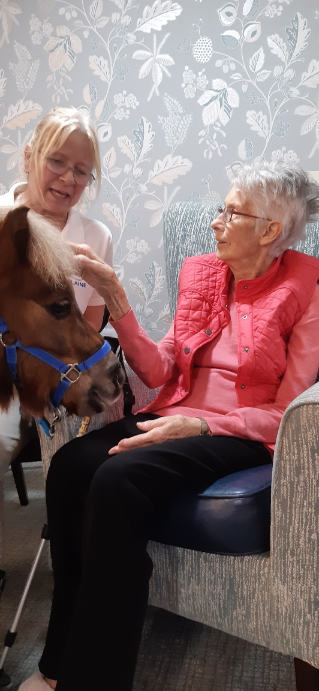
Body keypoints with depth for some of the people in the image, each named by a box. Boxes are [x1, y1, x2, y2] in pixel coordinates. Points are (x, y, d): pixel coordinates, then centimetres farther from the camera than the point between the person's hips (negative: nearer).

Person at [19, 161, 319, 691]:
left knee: (120, 478, -31)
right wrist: (117, 303, -5)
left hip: (245, 434, -5)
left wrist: (198, 424, -19)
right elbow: (160, 373, 6)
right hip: (177, 418, 6)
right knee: (69, 464, -23)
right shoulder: (199, 272, 13)